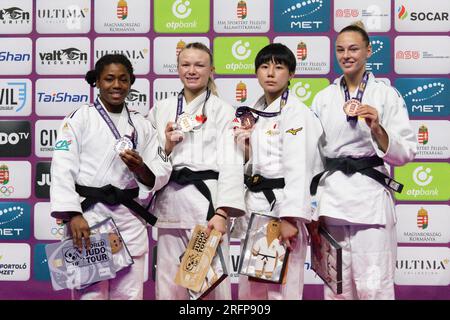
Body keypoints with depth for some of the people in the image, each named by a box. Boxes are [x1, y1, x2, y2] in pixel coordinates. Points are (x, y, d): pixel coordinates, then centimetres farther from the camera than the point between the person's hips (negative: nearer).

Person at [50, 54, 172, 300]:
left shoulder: (141, 125, 12)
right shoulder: (80, 118, 1)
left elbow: (161, 175, 8)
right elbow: (63, 168, -8)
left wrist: (140, 168, -14)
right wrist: (73, 215, -19)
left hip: (130, 221, 4)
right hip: (87, 216, -4)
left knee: (129, 294, 8)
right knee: (90, 293, -3)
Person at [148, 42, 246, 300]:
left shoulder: (223, 111, 3)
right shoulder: (160, 110, 14)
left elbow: (230, 165, -6)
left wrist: (222, 212, -18)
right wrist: (166, 146, -6)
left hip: (207, 200, -3)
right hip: (169, 203, 4)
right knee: (170, 282, 8)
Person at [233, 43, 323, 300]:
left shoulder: (296, 112, -9)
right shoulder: (255, 113, 14)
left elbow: (297, 168, -18)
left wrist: (289, 217, -24)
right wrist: (246, 148, 4)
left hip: (283, 206, -8)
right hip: (256, 205, 8)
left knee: (282, 288, -2)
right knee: (250, 288, 15)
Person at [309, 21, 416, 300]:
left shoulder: (387, 94, 2)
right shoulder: (323, 98, 11)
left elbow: (404, 154, -3)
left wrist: (377, 130, -21)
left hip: (371, 197, -3)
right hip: (331, 197, 3)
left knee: (373, 289, -4)